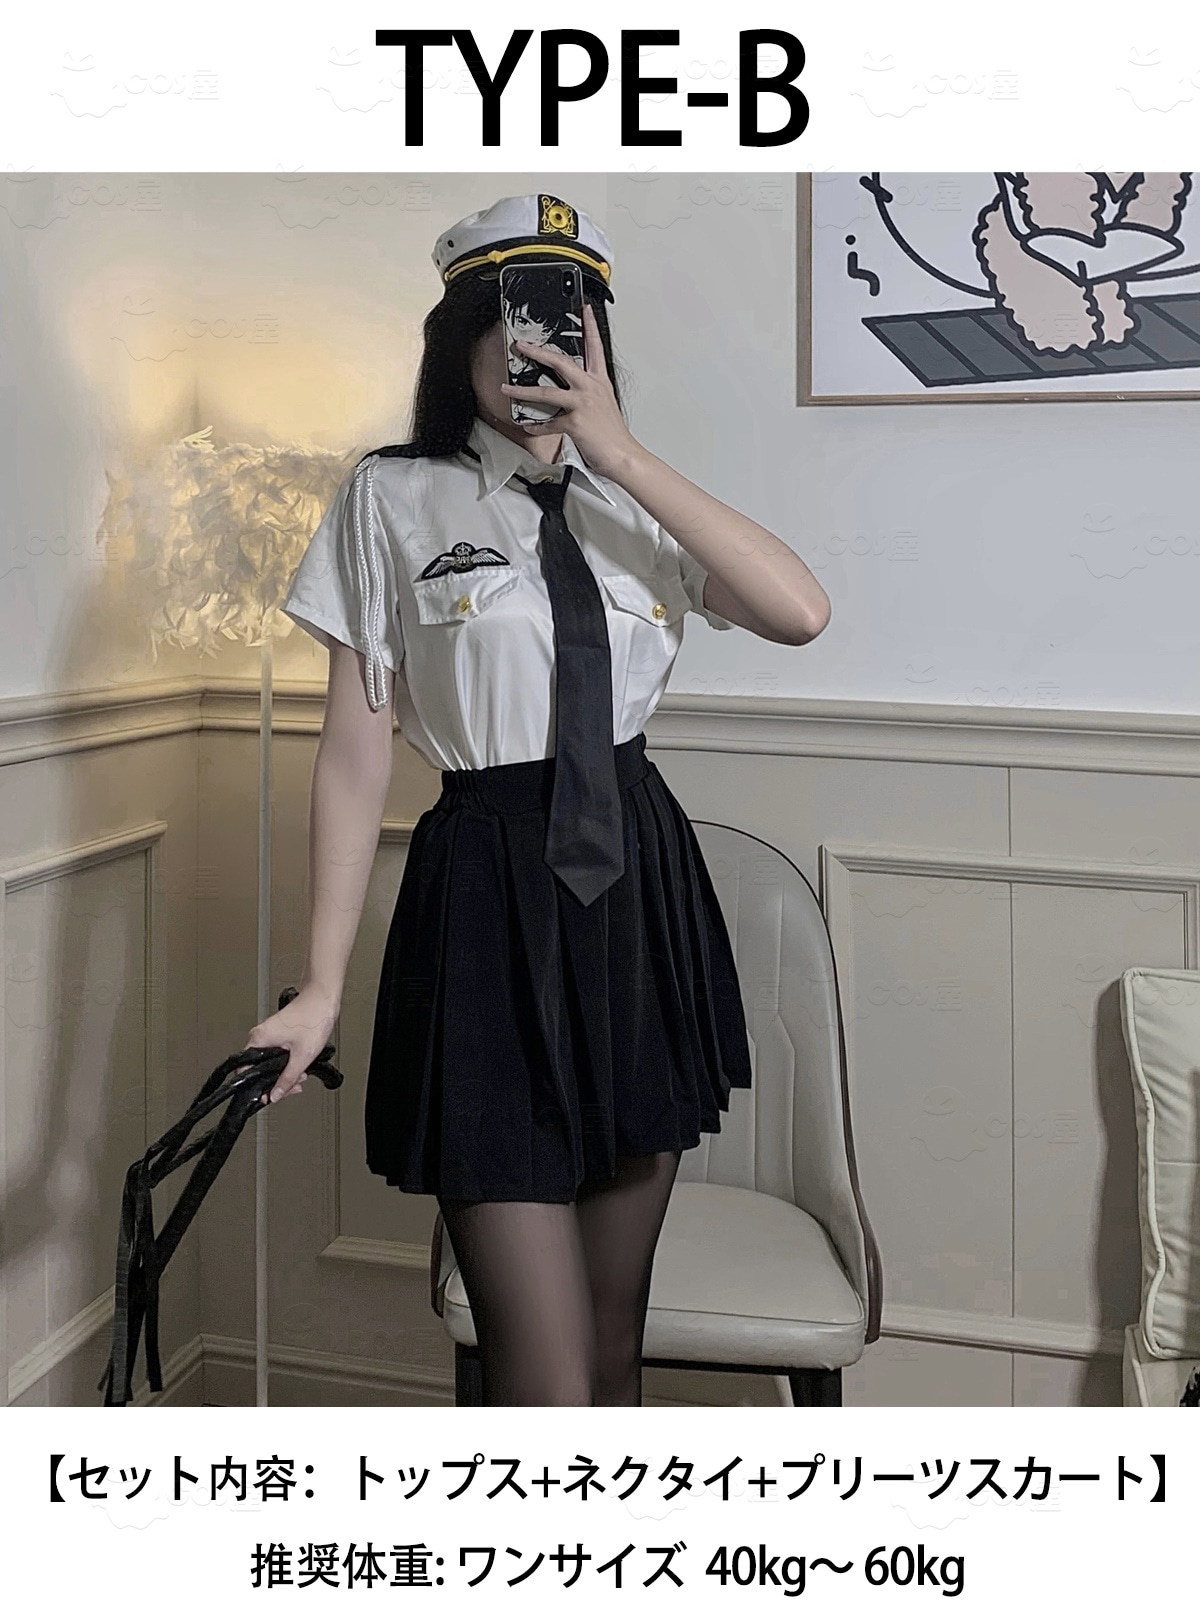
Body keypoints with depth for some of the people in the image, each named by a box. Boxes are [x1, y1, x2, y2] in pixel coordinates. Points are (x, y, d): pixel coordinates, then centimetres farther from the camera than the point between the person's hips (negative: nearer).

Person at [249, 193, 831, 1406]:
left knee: (616, 1342, 14)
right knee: (546, 1380, -5)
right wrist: (320, 987, -6)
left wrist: (619, 452, -13)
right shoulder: (396, 498, 0)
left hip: (639, 892, 4)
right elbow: (355, 751, -3)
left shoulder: (628, 498, 10)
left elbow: (800, 614, -8)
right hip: (488, 905, -4)